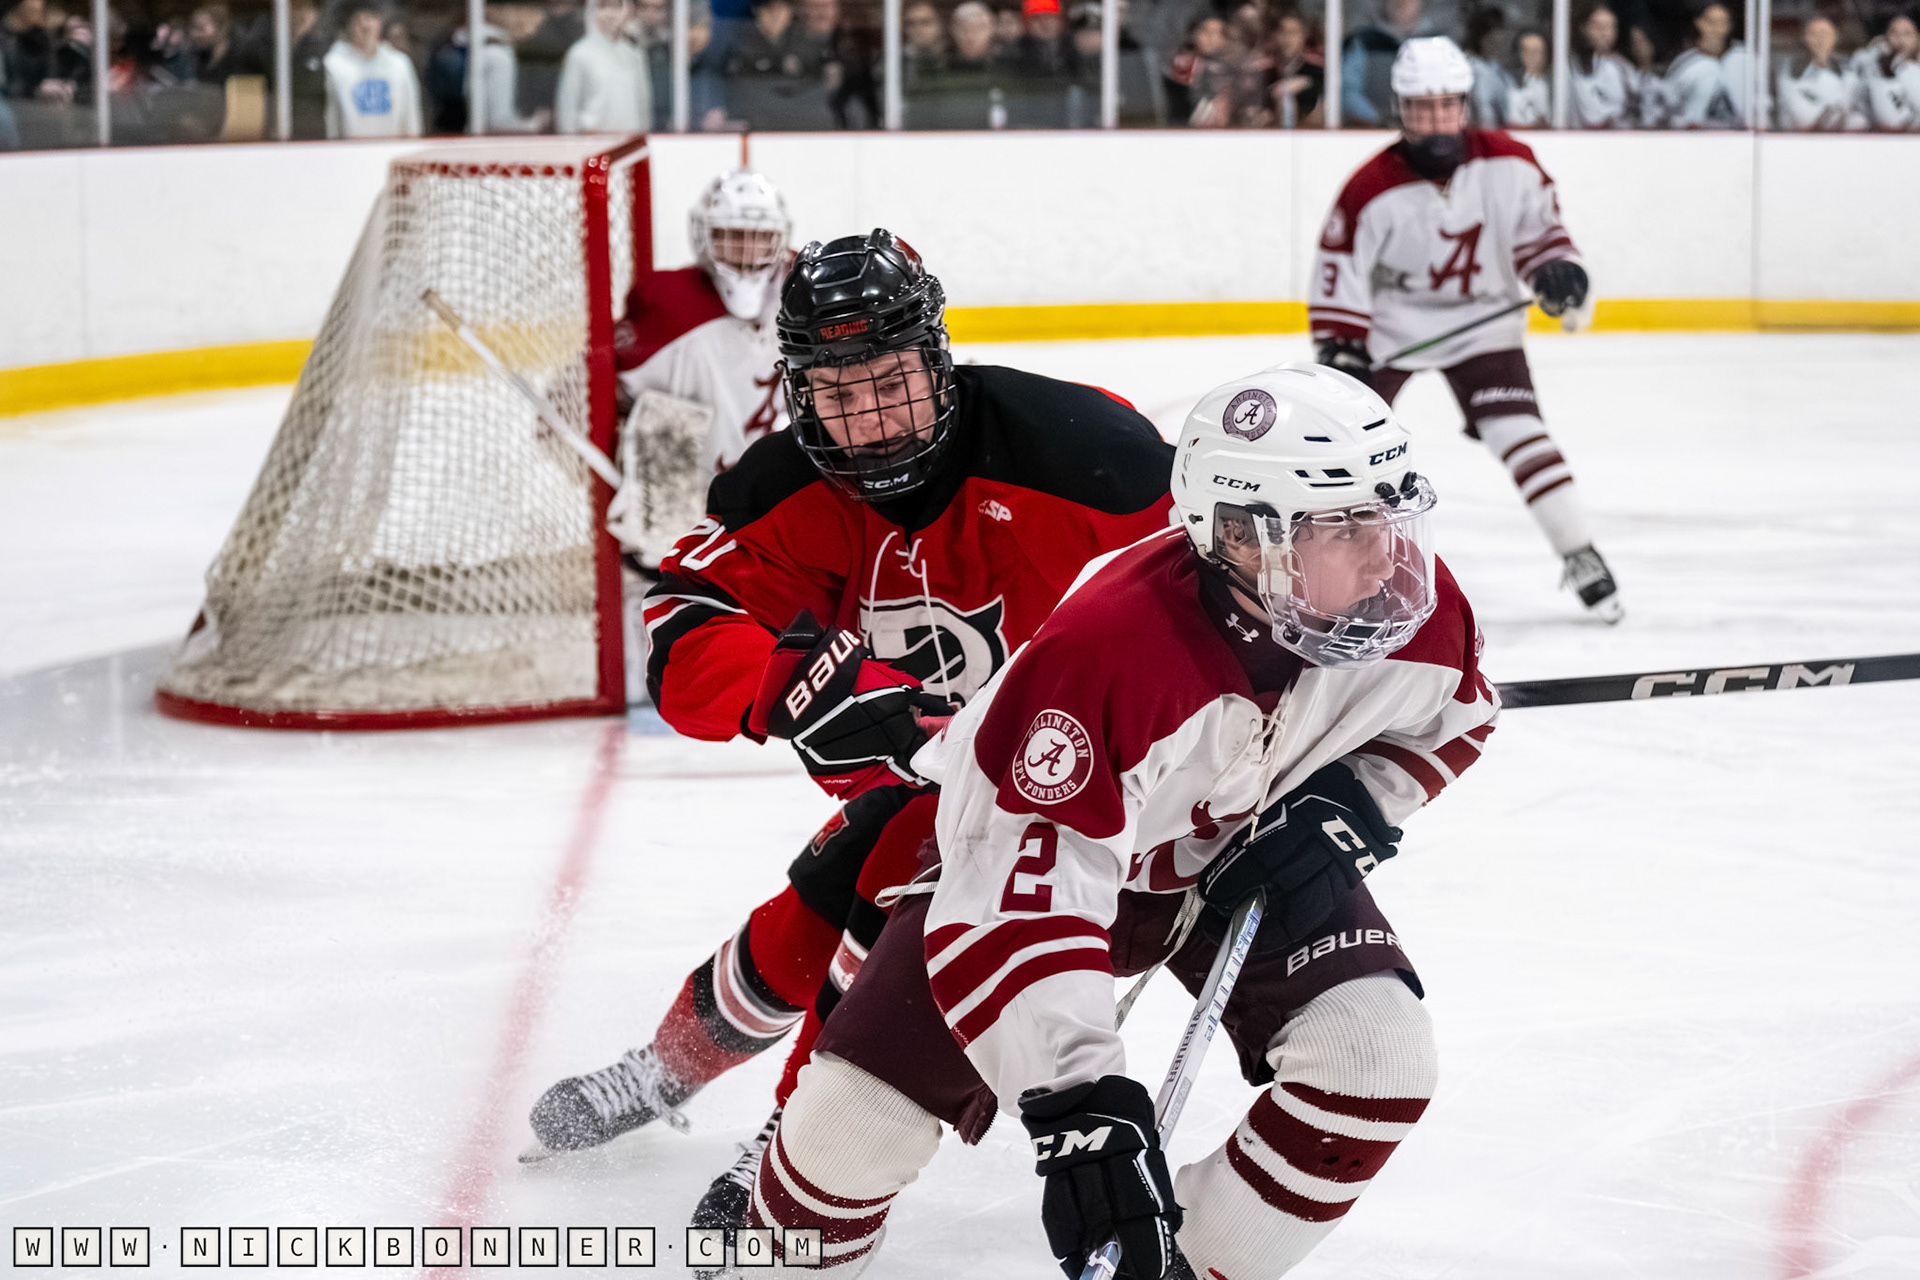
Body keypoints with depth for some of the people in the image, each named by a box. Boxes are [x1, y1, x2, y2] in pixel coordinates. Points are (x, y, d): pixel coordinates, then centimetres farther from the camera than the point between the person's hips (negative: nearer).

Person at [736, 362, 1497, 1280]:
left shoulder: (1415, 607, -24)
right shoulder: (1105, 652, -43)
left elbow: (1451, 719, 2)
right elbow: (1009, 904, -45)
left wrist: (1346, 805, -17)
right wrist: (1078, 1106, -54)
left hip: (1249, 852, 4)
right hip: (1036, 846, -4)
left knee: (1377, 1055, -20)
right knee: (857, 1117, -11)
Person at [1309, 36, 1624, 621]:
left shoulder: (1508, 164, -14)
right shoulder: (1372, 190, -21)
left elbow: (1539, 226, 1)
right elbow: (1340, 272, -14)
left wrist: (1557, 270, -18)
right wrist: (1340, 350, -19)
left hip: (1482, 320, 0)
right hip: (1389, 325, 0)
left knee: (1518, 431, -14)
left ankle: (1580, 557, -8)